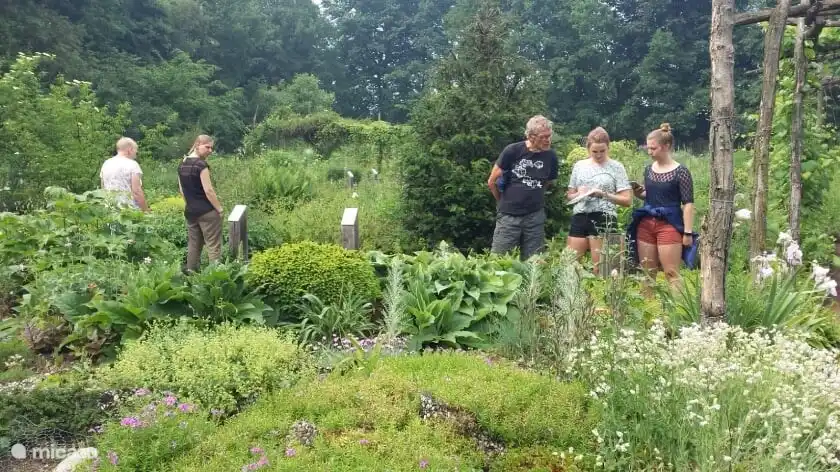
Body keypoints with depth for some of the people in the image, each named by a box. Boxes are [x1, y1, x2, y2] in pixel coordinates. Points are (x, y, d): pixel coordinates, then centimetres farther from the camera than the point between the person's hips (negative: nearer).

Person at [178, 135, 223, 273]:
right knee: (214, 246, -4)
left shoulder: (182, 164, 9)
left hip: (190, 211, 8)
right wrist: (220, 209, -10)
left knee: (193, 245, 15)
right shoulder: (201, 165, -16)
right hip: (207, 211, -8)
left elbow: (181, 190, 16)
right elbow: (208, 190, -18)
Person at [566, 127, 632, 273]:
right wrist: (579, 194, -5)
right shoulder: (579, 165, 11)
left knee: (600, 268, 0)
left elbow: (627, 200, 0)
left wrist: (604, 194, -13)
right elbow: (570, 195, 17)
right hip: (579, 217, 4)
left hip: (603, 219, -4)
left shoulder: (616, 167, 2)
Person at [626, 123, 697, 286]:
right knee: (646, 272, 9)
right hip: (645, 224, 6)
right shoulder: (649, 169, 9)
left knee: (671, 273, -5)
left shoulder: (680, 172, -9)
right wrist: (640, 193, 0)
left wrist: (688, 232, -15)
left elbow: (688, 204, -10)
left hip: (669, 226, -6)